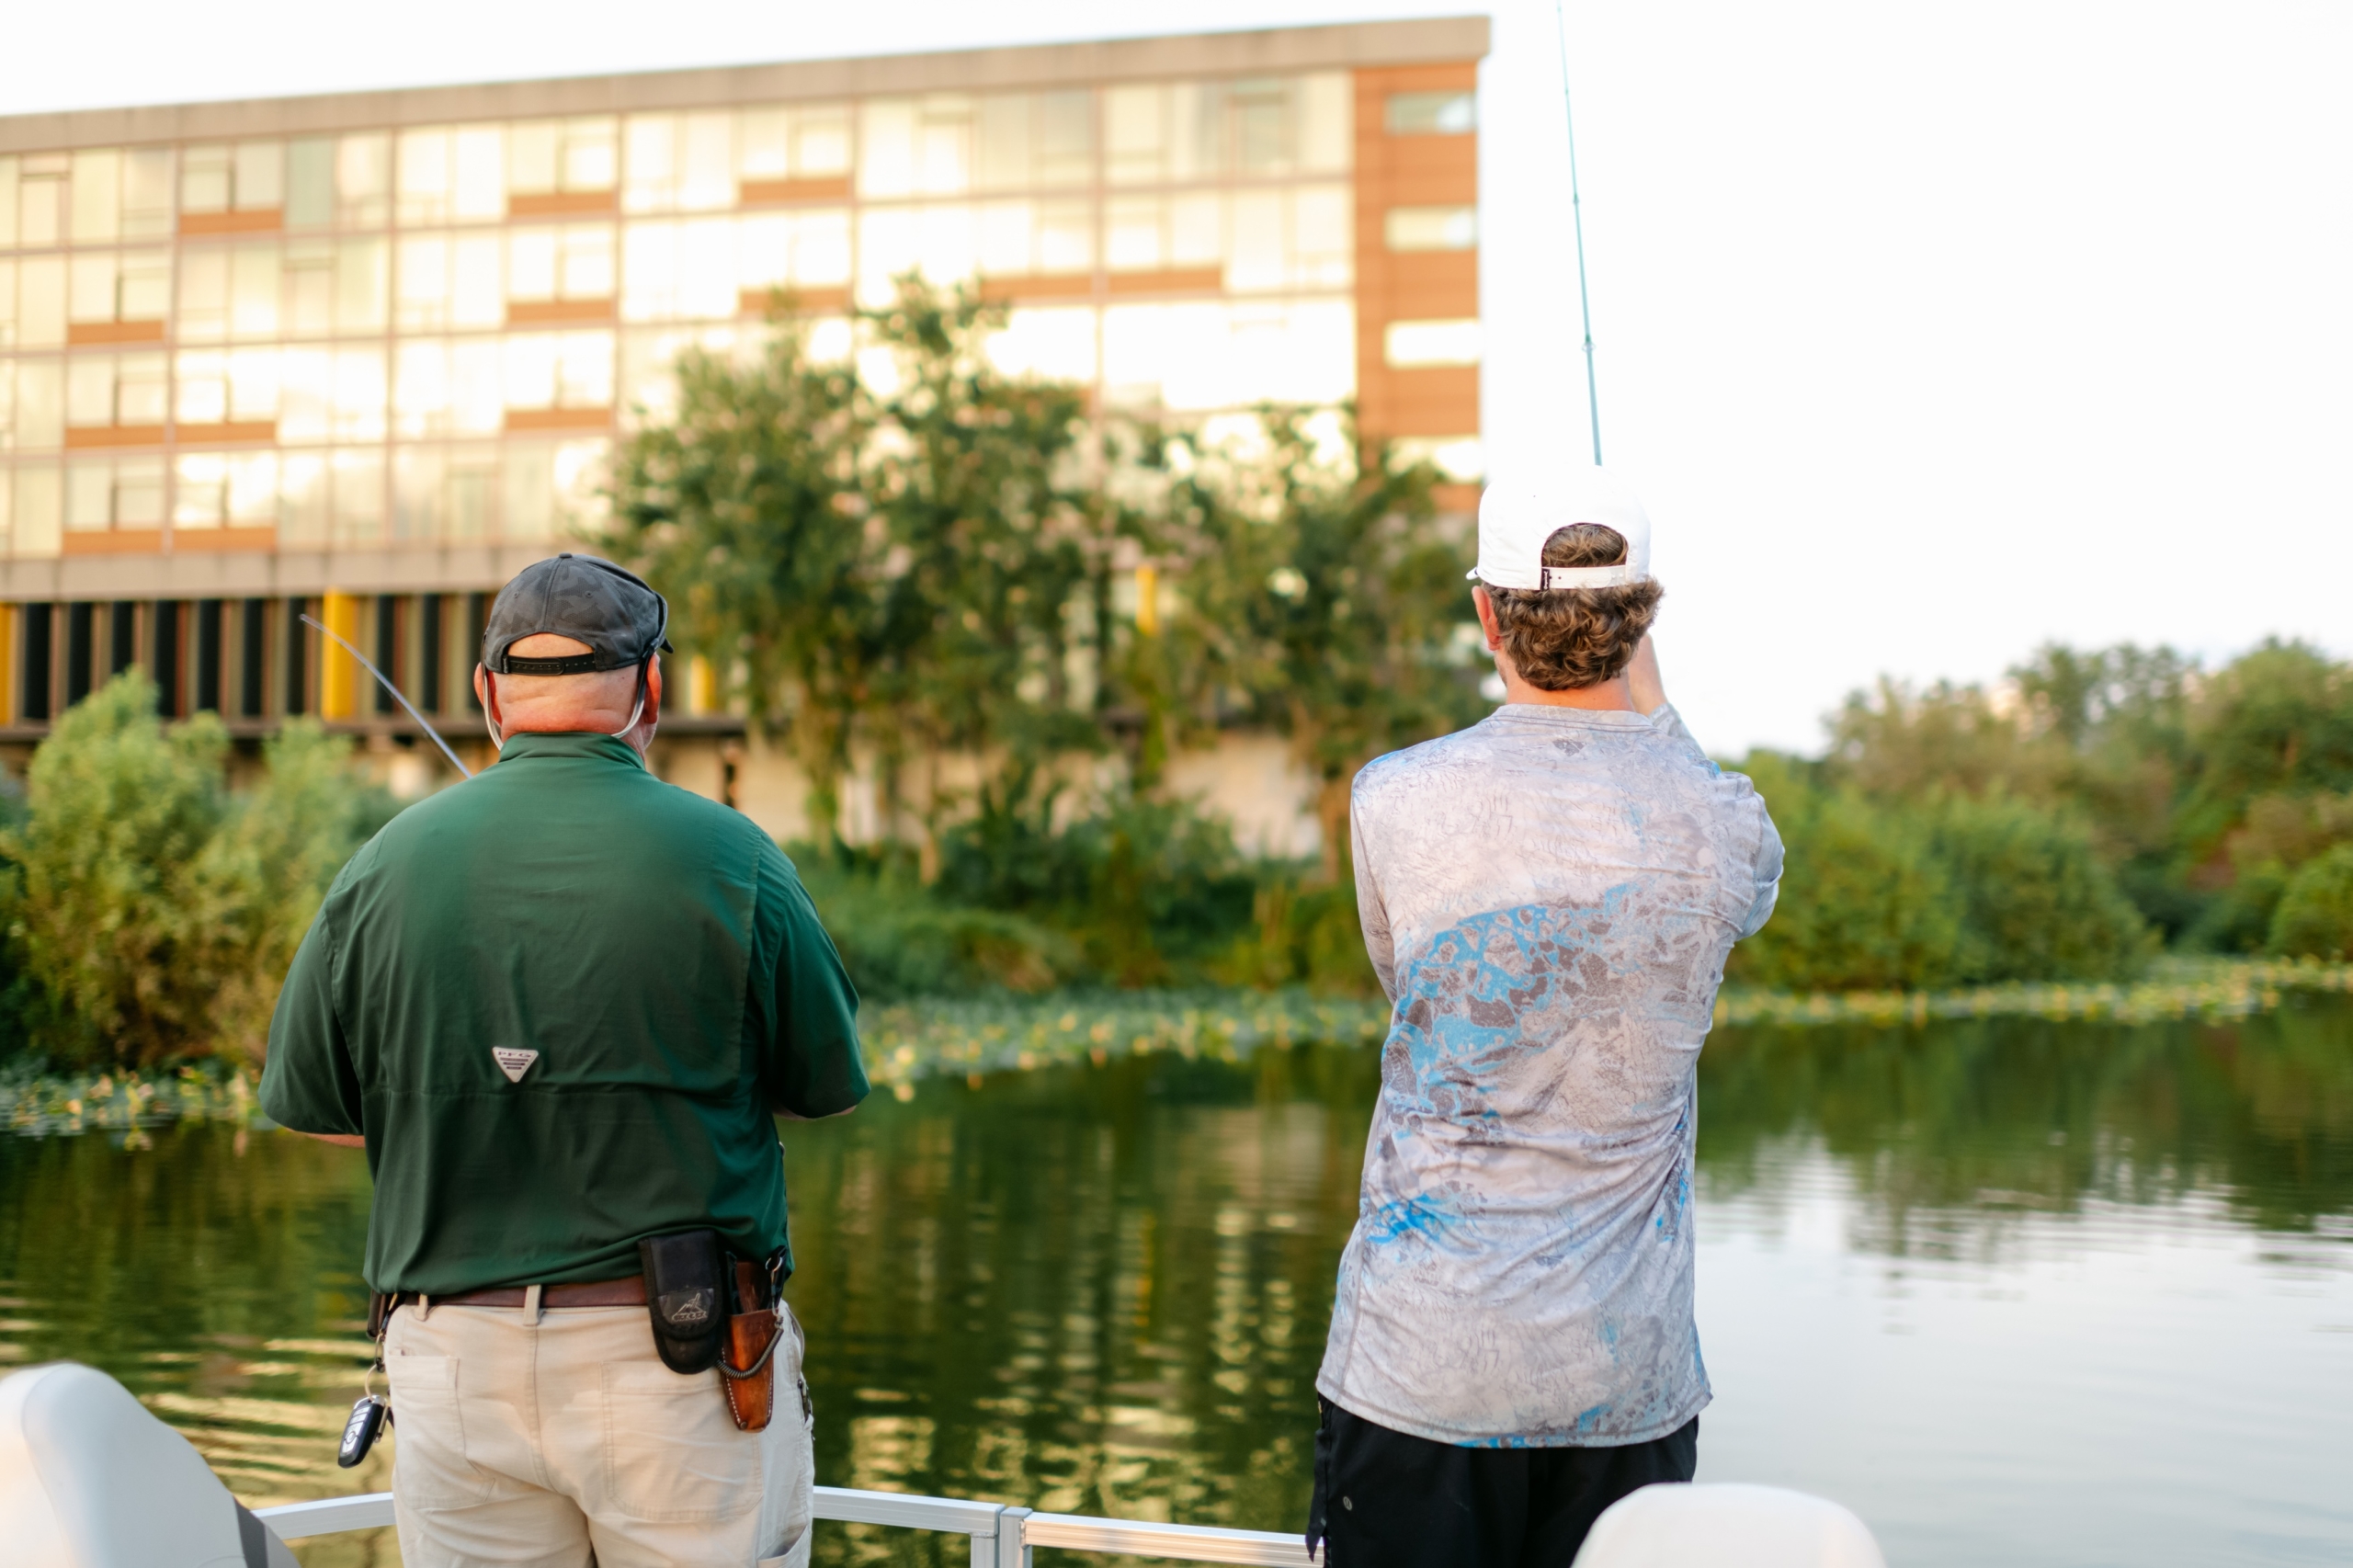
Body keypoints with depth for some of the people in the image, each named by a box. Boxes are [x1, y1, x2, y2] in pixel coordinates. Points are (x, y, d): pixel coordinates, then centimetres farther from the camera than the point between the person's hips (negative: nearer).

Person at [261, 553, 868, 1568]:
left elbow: (313, 1110, 8)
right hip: (688, 1367, -2)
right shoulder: (729, 858, -8)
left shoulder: (388, 865, -2)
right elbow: (827, 1089, 2)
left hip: (454, 1366, 2)